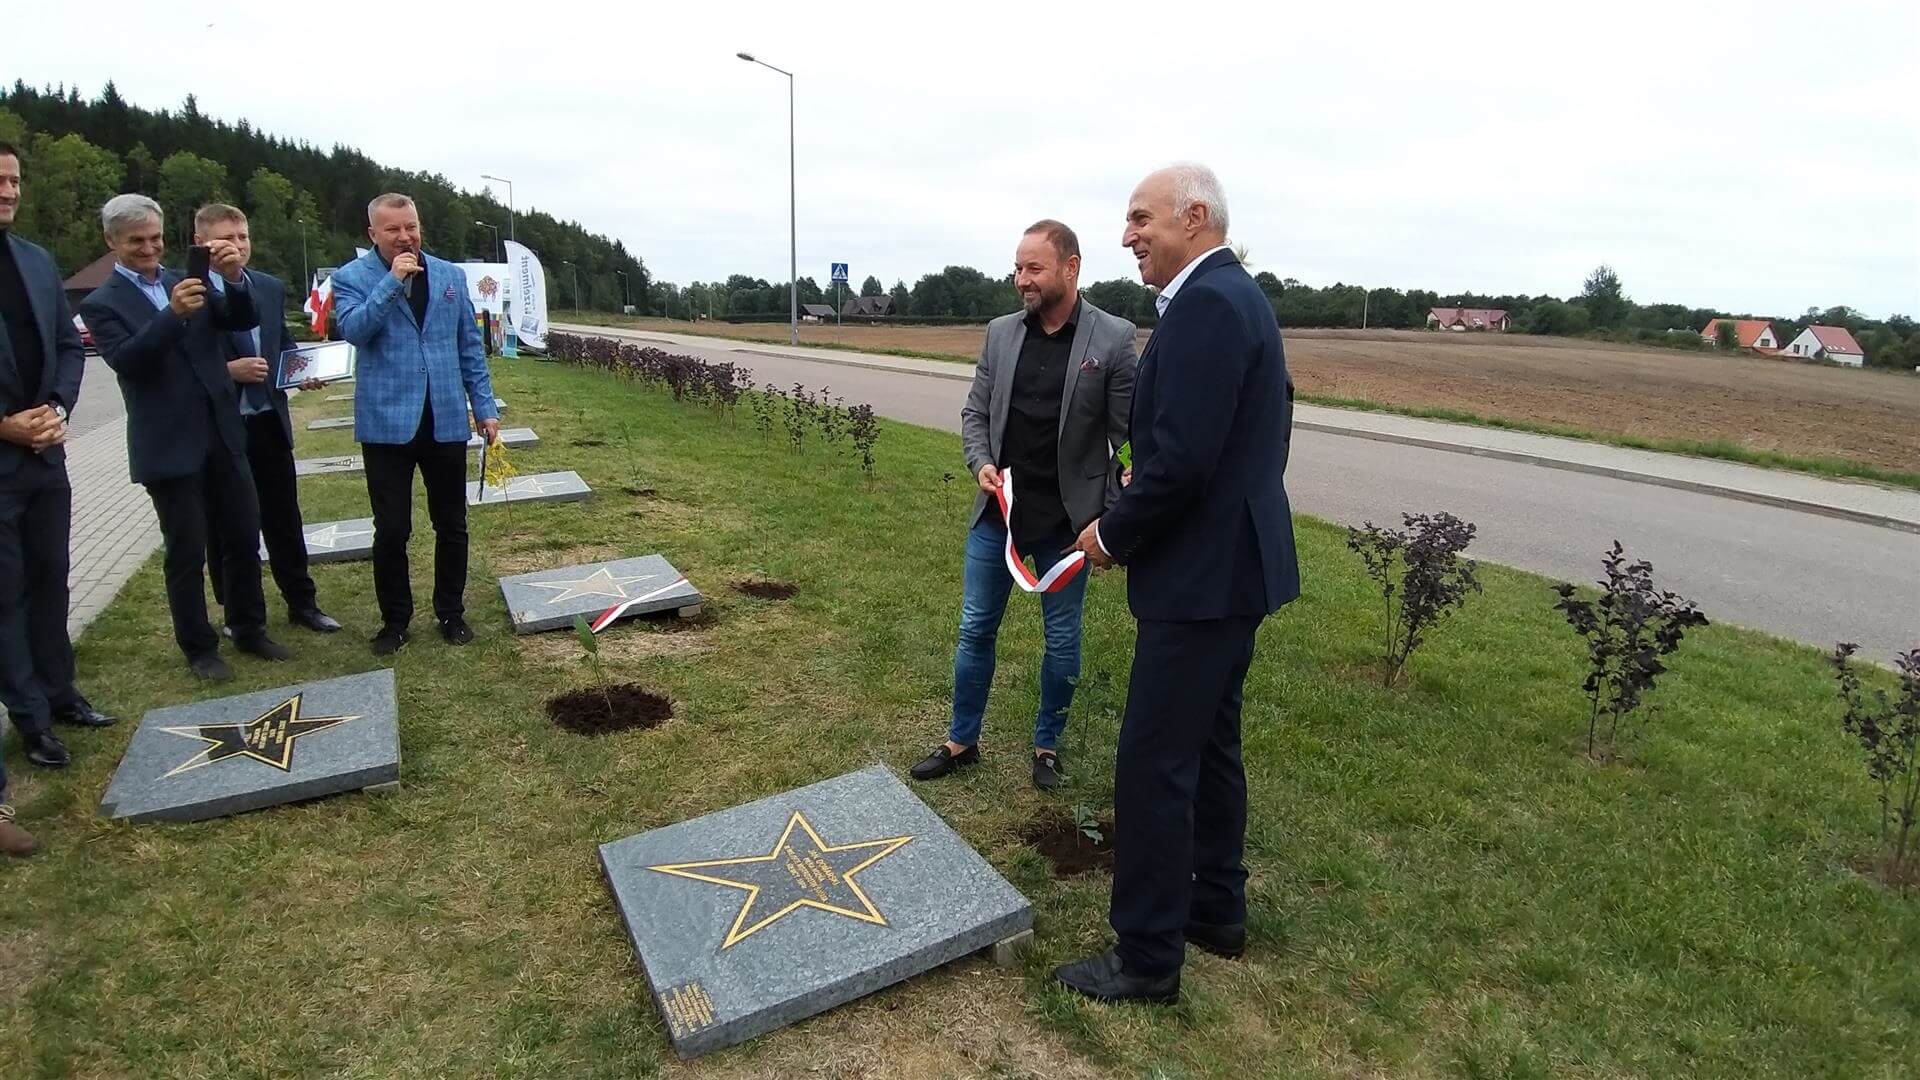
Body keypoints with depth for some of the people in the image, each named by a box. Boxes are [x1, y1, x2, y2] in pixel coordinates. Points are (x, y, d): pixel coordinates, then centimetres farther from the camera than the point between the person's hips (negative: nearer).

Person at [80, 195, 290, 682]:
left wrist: (234, 278, -21)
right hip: (169, 447, -4)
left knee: (244, 537, 11)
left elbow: (243, 320, -2)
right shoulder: (102, 303, -3)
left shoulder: (190, 283, 10)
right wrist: (174, 313, -31)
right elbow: (126, 361, -18)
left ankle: (250, 629, 27)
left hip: (222, 436, 4)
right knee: (186, 554, 5)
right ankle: (199, 648, 18)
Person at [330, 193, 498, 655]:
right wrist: (392, 281, -19)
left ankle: (451, 612, 24)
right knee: (391, 530, 4)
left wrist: (485, 408, 6)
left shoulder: (451, 276, 9)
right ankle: (395, 620, 20)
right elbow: (353, 329, -16)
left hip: (446, 421, 2)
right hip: (387, 422, -2)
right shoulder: (352, 278, 2)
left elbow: (470, 346, 10)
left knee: (451, 525, 9)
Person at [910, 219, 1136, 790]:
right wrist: (981, 463, -10)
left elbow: (1128, 433, -7)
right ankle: (962, 740, 29)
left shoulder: (1113, 338, -8)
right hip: (997, 511, 3)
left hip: (1067, 519, -3)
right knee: (976, 629, 11)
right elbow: (975, 413, 9)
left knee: (1062, 637, 11)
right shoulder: (1000, 332, 3)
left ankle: (1047, 744, 31)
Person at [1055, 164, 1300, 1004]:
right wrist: (1145, 480, 11)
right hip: (1236, 561, 11)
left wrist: (1114, 535, -10)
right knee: (1209, 747, 20)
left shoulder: (1205, 304, -19)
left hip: (1202, 574, -11)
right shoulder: (1236, 296, 14)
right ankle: (1217, 910, 36)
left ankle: (1147, 958, 14)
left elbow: (1181, 462, -25)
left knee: (1153, 765, -1)